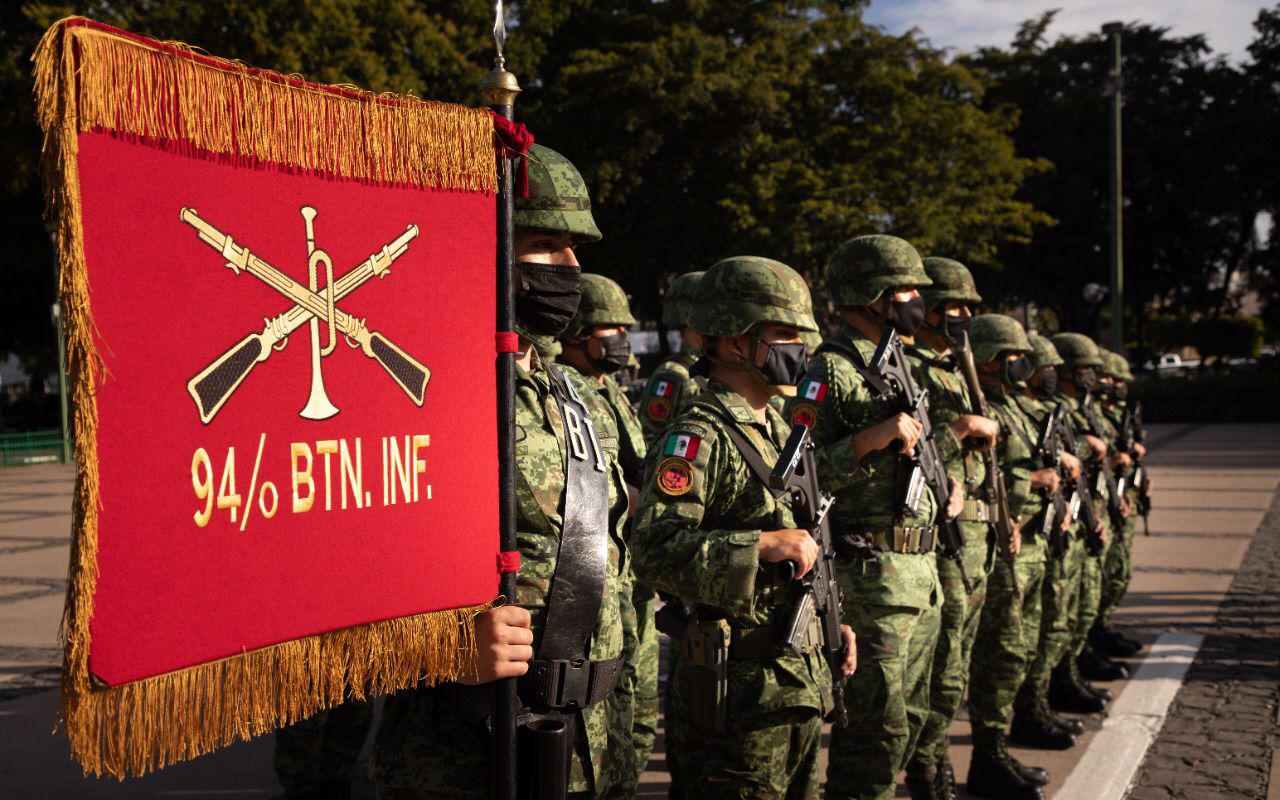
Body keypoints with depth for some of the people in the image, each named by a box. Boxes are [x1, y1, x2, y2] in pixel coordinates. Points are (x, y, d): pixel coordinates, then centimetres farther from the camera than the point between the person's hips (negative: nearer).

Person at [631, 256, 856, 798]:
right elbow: (654, 551, -26)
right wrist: (763, 544, -29)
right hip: (738, 686, -9)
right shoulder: (698, 436, -15)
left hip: (801, 678, 9)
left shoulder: (776, 429, 15)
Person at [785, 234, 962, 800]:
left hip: (919, 573, 9)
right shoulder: (831, 371, -12)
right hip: (869, 576, -9)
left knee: (908, 717, 15)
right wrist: (871, 440, -25)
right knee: (878, 725, -6)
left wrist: (945, 486, 12)